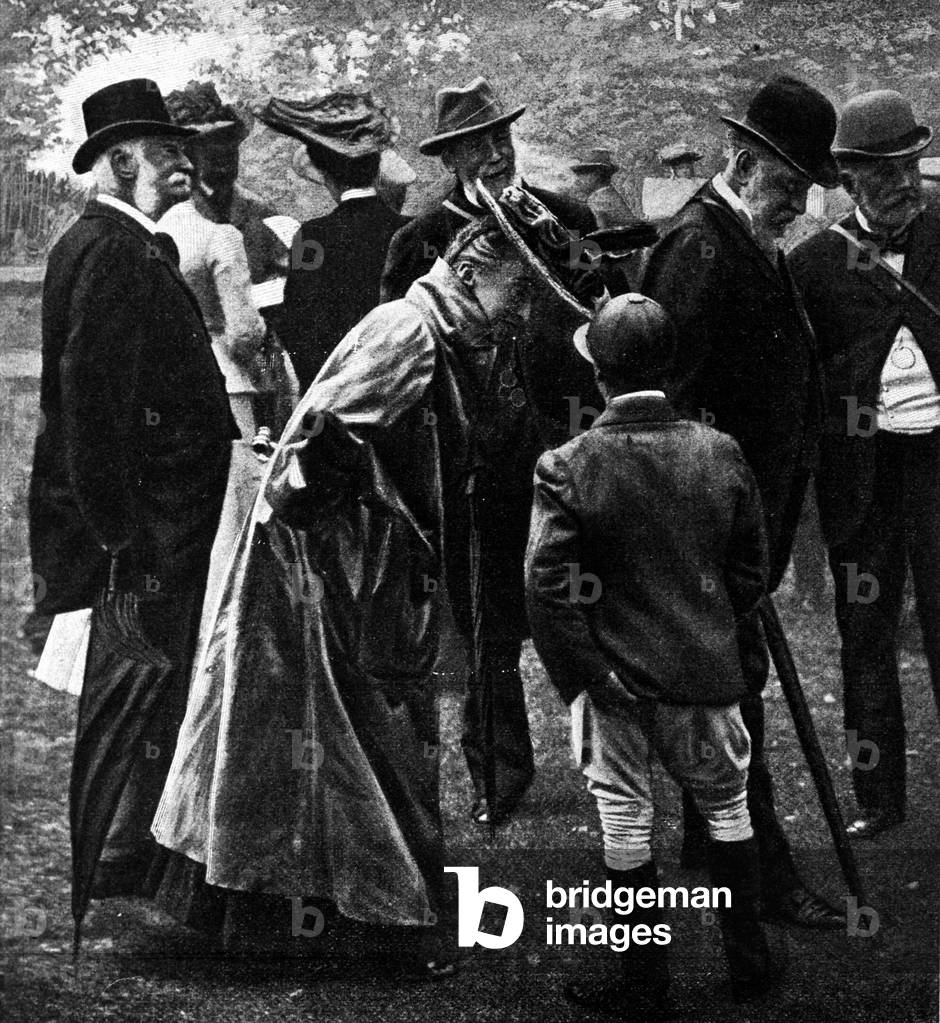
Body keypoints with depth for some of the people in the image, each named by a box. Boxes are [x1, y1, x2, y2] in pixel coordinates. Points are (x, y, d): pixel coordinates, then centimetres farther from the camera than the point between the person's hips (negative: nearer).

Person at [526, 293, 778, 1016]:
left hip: (614, 678, -2)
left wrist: (586, 675, -9)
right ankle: (750, 963, 30)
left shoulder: (566, 467, -15)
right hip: (706, 671, 2)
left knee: (626, 826, 11)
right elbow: (752, 573, 1)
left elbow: (546, 588, -18)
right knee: (727, 808, 20)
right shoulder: (722, 455, -7)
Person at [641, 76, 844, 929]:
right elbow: (665, 385, -24)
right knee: (735, 675, -5)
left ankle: (706, 841, 29)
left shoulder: (761, 249, 14)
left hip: (756, 499, 10)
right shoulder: (699, 244, -17)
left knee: (728, 674, 17)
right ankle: (765, 868, 0)